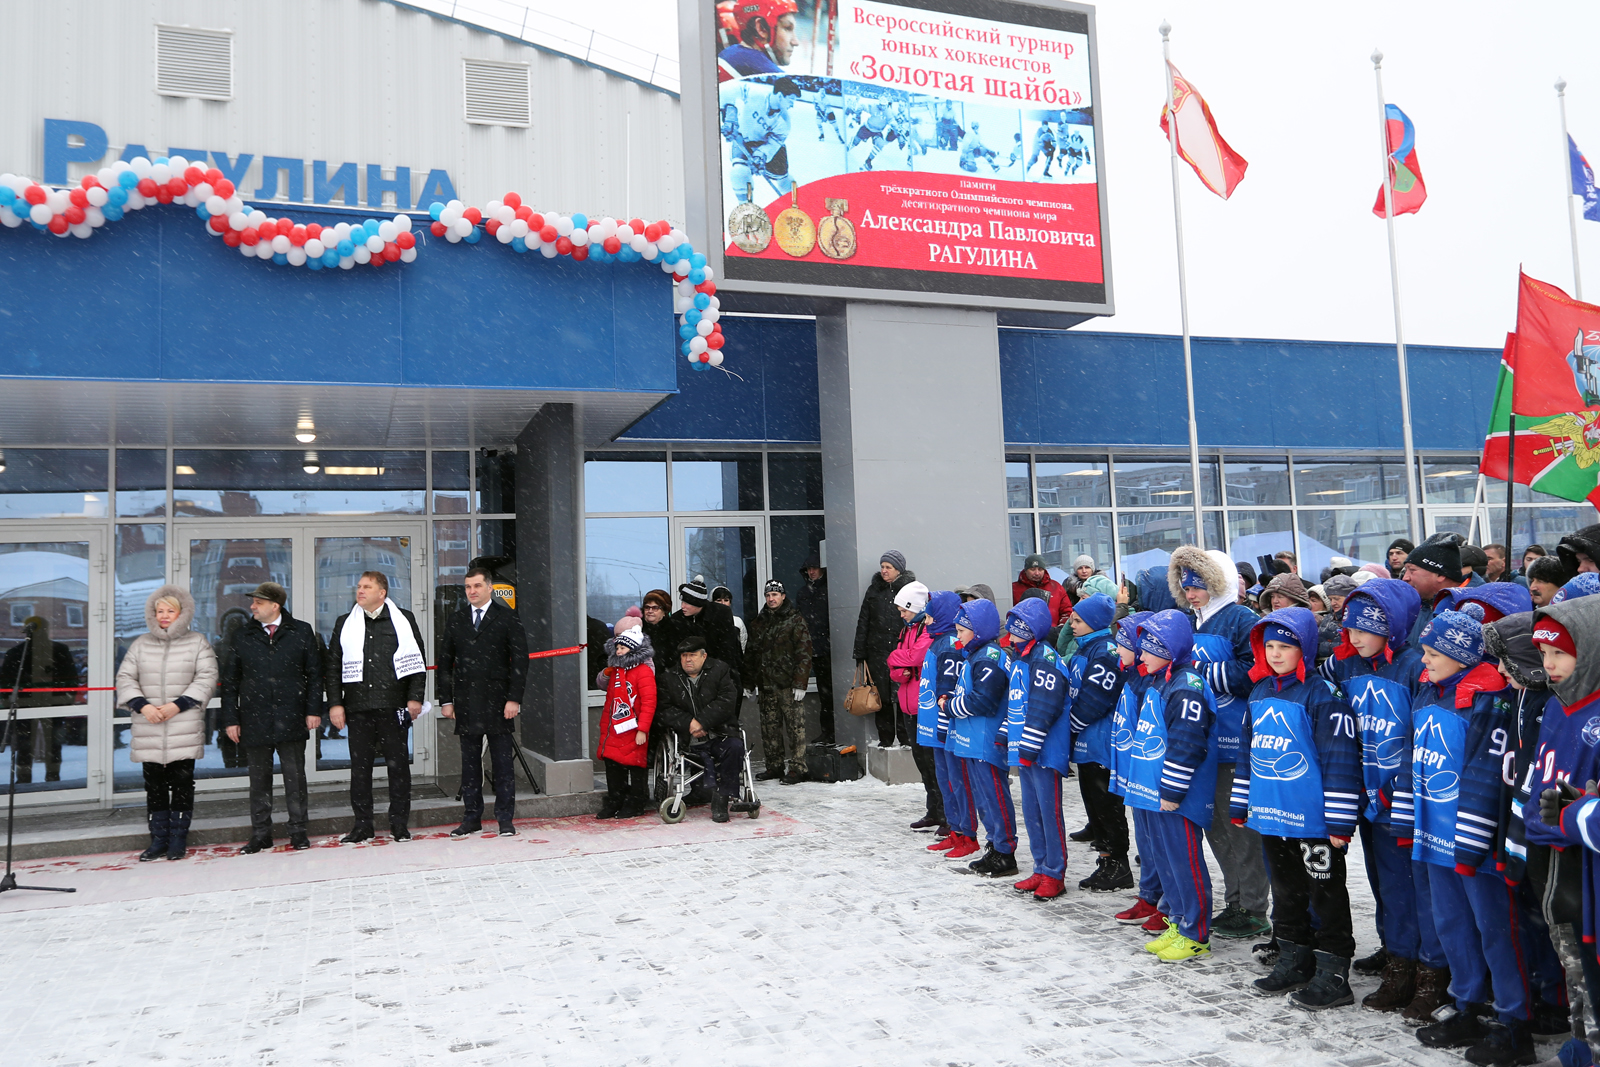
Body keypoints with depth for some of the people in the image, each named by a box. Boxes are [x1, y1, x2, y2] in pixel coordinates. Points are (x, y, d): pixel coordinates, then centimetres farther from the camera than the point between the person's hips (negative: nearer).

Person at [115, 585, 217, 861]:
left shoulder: (197, 642, 3)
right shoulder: (141, 644, 12)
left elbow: (206, 678, -3)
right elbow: (125, 678, 8)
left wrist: (178, 705, -13)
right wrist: (142, 705, -8)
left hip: (185, 729, -3)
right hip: (147, 730, 3)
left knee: (182, 782, 0)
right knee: (154, 784, 7)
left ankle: (178, 840, 9)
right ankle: (158, 840, 15)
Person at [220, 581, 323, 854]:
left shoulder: (301, 632, 4)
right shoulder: (241, 637, 8)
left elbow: (314, 673, 4)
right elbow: (230, 681, 10)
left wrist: (314, 710, -2)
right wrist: (231, 719, 4)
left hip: (291, 719, -2)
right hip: (254, 721, 2)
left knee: (295, 777, 3)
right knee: (259, 779, 8)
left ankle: (298, 831, 13)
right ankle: (260, 834, 17)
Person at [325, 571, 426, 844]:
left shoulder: (404, 620, 6)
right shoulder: (344, 623, 10)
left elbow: (418, 662, 5)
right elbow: (332, 666, 10)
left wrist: (415, 698, -3)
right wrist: (335, 703, 2)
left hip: (394, 706, -1)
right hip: (358, 708, 2)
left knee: (398, 765, 3)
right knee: (360, 767, 4)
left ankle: (399, 823, 13)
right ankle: (362, 825, 13)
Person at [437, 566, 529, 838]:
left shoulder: (507, 617, 1)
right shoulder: (456, 619, 11)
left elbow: (520, 660, -3)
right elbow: (445, 661, 12)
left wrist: (514, 698, -10)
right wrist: (446, 700, 5)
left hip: (498, 701, -3)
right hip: (466, 703, 3)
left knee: (503, 763, 1)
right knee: (469, 763, 7)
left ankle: (505, 820, 8)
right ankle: (471, 818, 16)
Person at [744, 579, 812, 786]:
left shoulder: (796, 620, 0)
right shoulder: (760, 622, 17)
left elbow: (804, 653, -6)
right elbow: (752, 654, 20)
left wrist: (800, 683, -14)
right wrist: (749, 683, 15)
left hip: (788, 684, -6)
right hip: (766, 684, 6)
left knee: (795, 726, -7)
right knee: (769, 728, 7)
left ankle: (797, 768, -7)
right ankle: (774, 767, 16)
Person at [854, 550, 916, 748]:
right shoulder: (874, 590, 12)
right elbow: (863, 622, 12)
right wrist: (860, 652, 7)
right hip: (878, 653, 3)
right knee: (882, 698, 5)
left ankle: (905, 737, 6)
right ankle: (886, 739, 14)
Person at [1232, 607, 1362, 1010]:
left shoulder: (1321, 695, -14)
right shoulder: (1259, 693, 10)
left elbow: (1340, 757, -17)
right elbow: (1248, 749, 18)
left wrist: (1339, 821, -18)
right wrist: (1239, 803, 17)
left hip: (1312, 818, -8)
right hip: (1271, 812, 8)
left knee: (1325, 893, 4)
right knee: (1286, 891, 19)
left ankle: (1333, 974, 14)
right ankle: (1293, 963, 32)